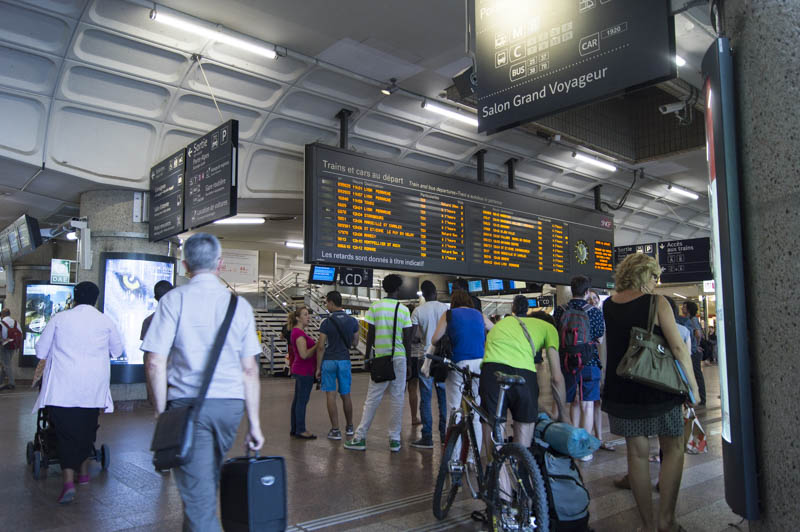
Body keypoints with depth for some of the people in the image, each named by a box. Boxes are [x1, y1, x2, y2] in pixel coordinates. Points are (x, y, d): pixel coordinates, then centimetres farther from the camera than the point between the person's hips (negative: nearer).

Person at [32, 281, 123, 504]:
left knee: (66, 431, -1)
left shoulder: (59, 318, 1)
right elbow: (117, 350, 15)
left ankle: (68, 482, -13)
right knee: (87, 429, 16)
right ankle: (83, 472, 29)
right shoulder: (105, 321, 2)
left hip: (63, 386, -1)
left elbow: (41, 351, 8)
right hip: (93, 387, 1)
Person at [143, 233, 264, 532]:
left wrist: (162, 413, 2)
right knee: (209, 481, 23)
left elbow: (156, 364, -8)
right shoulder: (240, 305, 5)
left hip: (188, 405, -3)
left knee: (198, 495, 3)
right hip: (230, 405, 3)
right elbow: (250, 370, 5)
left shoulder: (174, 299, -3)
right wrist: (254, 423, 9)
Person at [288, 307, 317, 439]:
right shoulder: (299, 333, -18)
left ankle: (294, 429, 21)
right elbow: (304, 354, -24)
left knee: (297, 400, 14)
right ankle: (301, 431, 2)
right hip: (305, 372, -10)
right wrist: (317, 345, -16)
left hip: (299, 371, 10)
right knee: (302, 401, -4)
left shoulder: (297, 332, 14)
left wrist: (315, 345, 12)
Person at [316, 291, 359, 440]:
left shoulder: (326, 323, -10)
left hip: (329, 361, -4)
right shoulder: (352, 321, 1)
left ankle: (335, 430, 1)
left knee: (331, 396, 1)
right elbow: (355, 343, 9)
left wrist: (318, 368, -4)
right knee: (345, 396, 14)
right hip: (344, 361, 4)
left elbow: (321, 347, -10)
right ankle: (349, 427, 26)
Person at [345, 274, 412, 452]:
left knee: (372, 399, 5)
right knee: (397, 398, 6)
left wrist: (367, 357, 10)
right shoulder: (403, 309, 0)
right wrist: (409, 359, 9)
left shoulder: (375, 307, 1)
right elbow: (407, 339, 0)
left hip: (380, 357, 1)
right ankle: (395, 439, 8)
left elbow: (370, 335, 1)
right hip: (399, 357, 0)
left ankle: (360, 438, 5)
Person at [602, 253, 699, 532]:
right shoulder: (656, 303, -10)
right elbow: (678, 347, -11)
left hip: (621, 390, 4)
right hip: (657, 388, -4)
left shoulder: (608, 305, 4)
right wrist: (693, 386, -2)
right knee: (673, 449, 13)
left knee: (637, 452, 11)